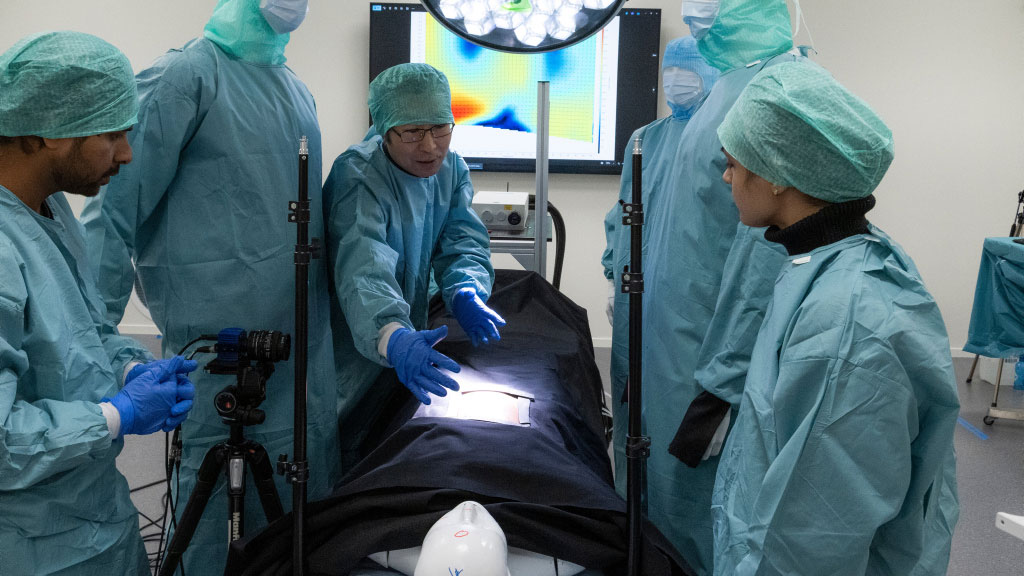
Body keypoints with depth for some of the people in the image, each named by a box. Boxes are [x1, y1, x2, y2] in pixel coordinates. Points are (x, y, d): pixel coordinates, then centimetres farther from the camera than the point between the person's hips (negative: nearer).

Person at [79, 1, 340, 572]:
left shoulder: (296, 89, 15)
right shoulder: (186, 74, -9)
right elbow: (119, 205, -14)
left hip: (303, 318, 8)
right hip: (216, 317, -7)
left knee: (307, 458, 13)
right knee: (207, 460, 3)